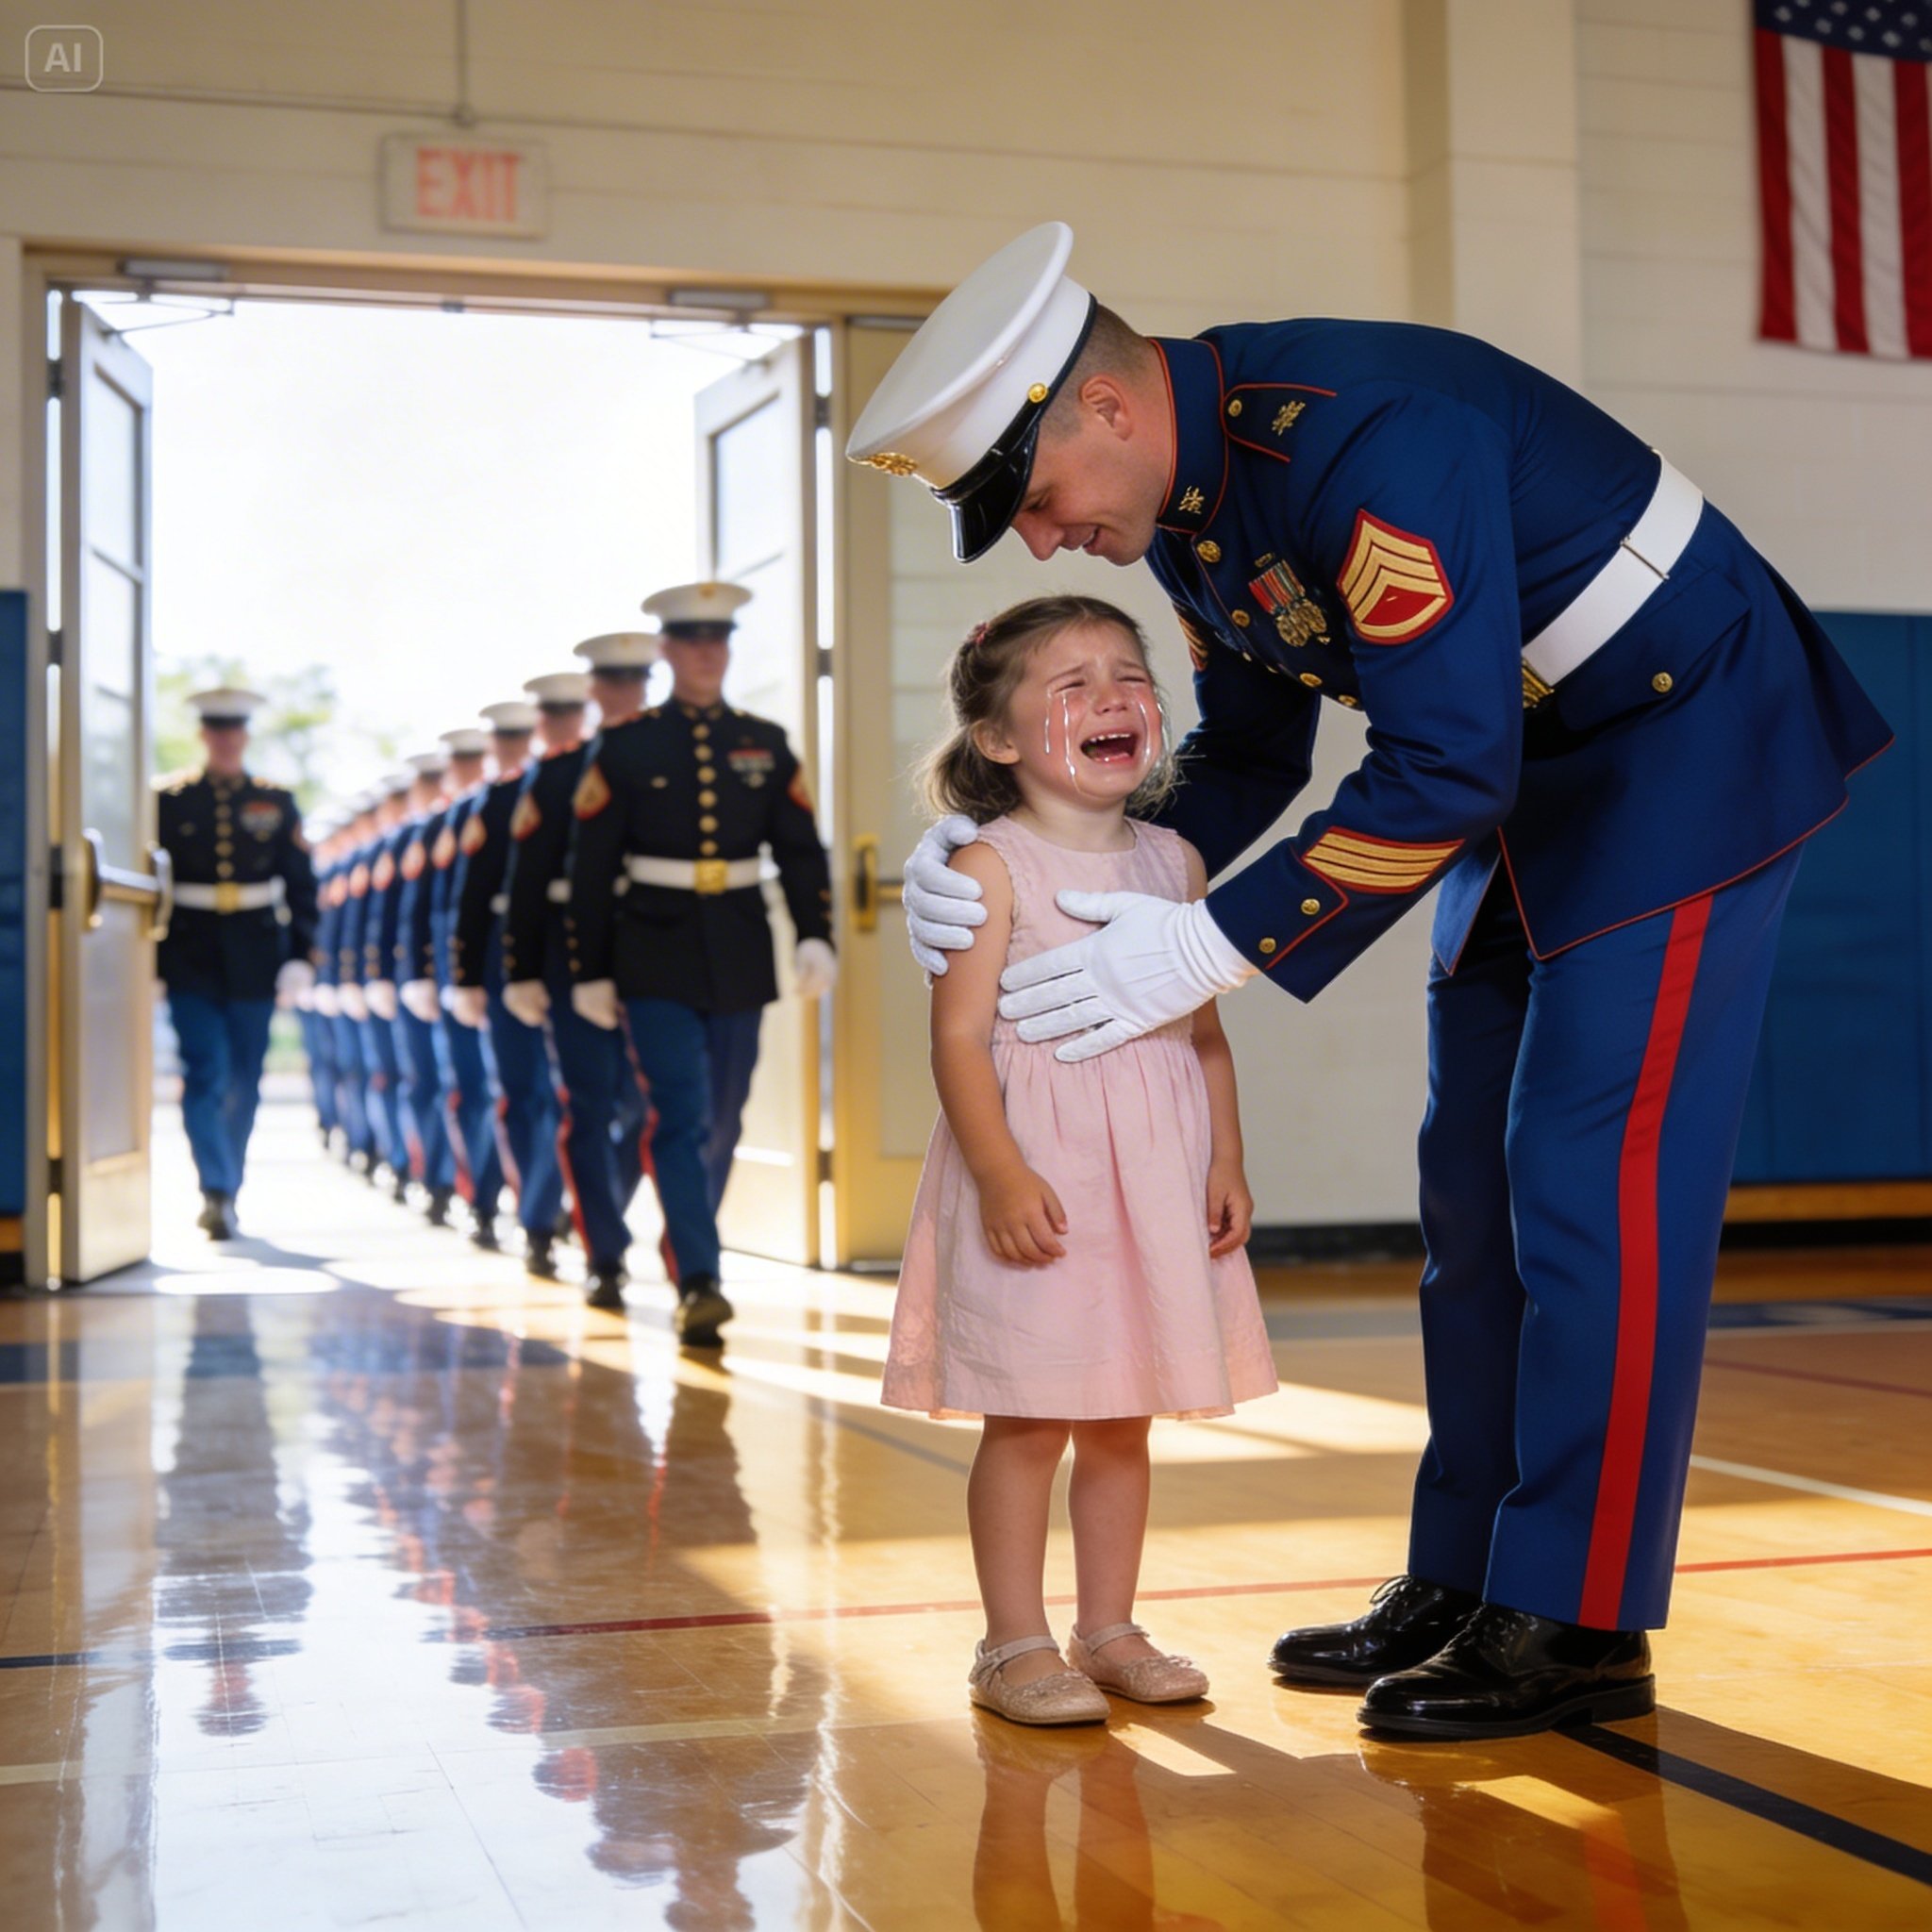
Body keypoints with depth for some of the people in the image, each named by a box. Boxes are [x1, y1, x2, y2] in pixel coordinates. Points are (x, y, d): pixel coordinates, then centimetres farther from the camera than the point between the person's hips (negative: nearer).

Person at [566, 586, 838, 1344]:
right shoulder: (624, 746, 0)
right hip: (656, 960, -3)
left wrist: (816, 939, -6)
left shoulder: (766, 744, 8)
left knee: (721, 1123, 10)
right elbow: (590, 869, 0)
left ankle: (687, 1247, 30)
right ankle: (698, 1283, -17)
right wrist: (590, 972, -2)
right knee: (682, 1117, -13)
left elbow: (802, 852, 8)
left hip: (740, 959, 3)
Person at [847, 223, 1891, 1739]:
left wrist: (1209, 947, -28)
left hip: (1693, 745, -9)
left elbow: (1443, 769, -32)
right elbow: (1248, 754, 8)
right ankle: (1463, 1584, 16)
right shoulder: (1186, 504, -1)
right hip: (1534, 783, 9)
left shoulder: (1365, 440, -31)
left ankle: (1577, 1625, -5)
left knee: (1596, 1178, -12)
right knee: (1477, 1186, 8)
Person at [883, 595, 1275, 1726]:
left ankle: (1110, 1632, 25)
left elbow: (1203, 1030, 12)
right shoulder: (992, 868, -7)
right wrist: (1002, 1174, -21)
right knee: (1028, 1422, 1)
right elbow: (961, 1038, -12)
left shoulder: (1175, 862, 9)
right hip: (1036, 1175, -5)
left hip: (1155, 1174, 5)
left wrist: (1227, 1163, 5)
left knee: (1124, 1420, 13)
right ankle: (1017, 1645, 13)